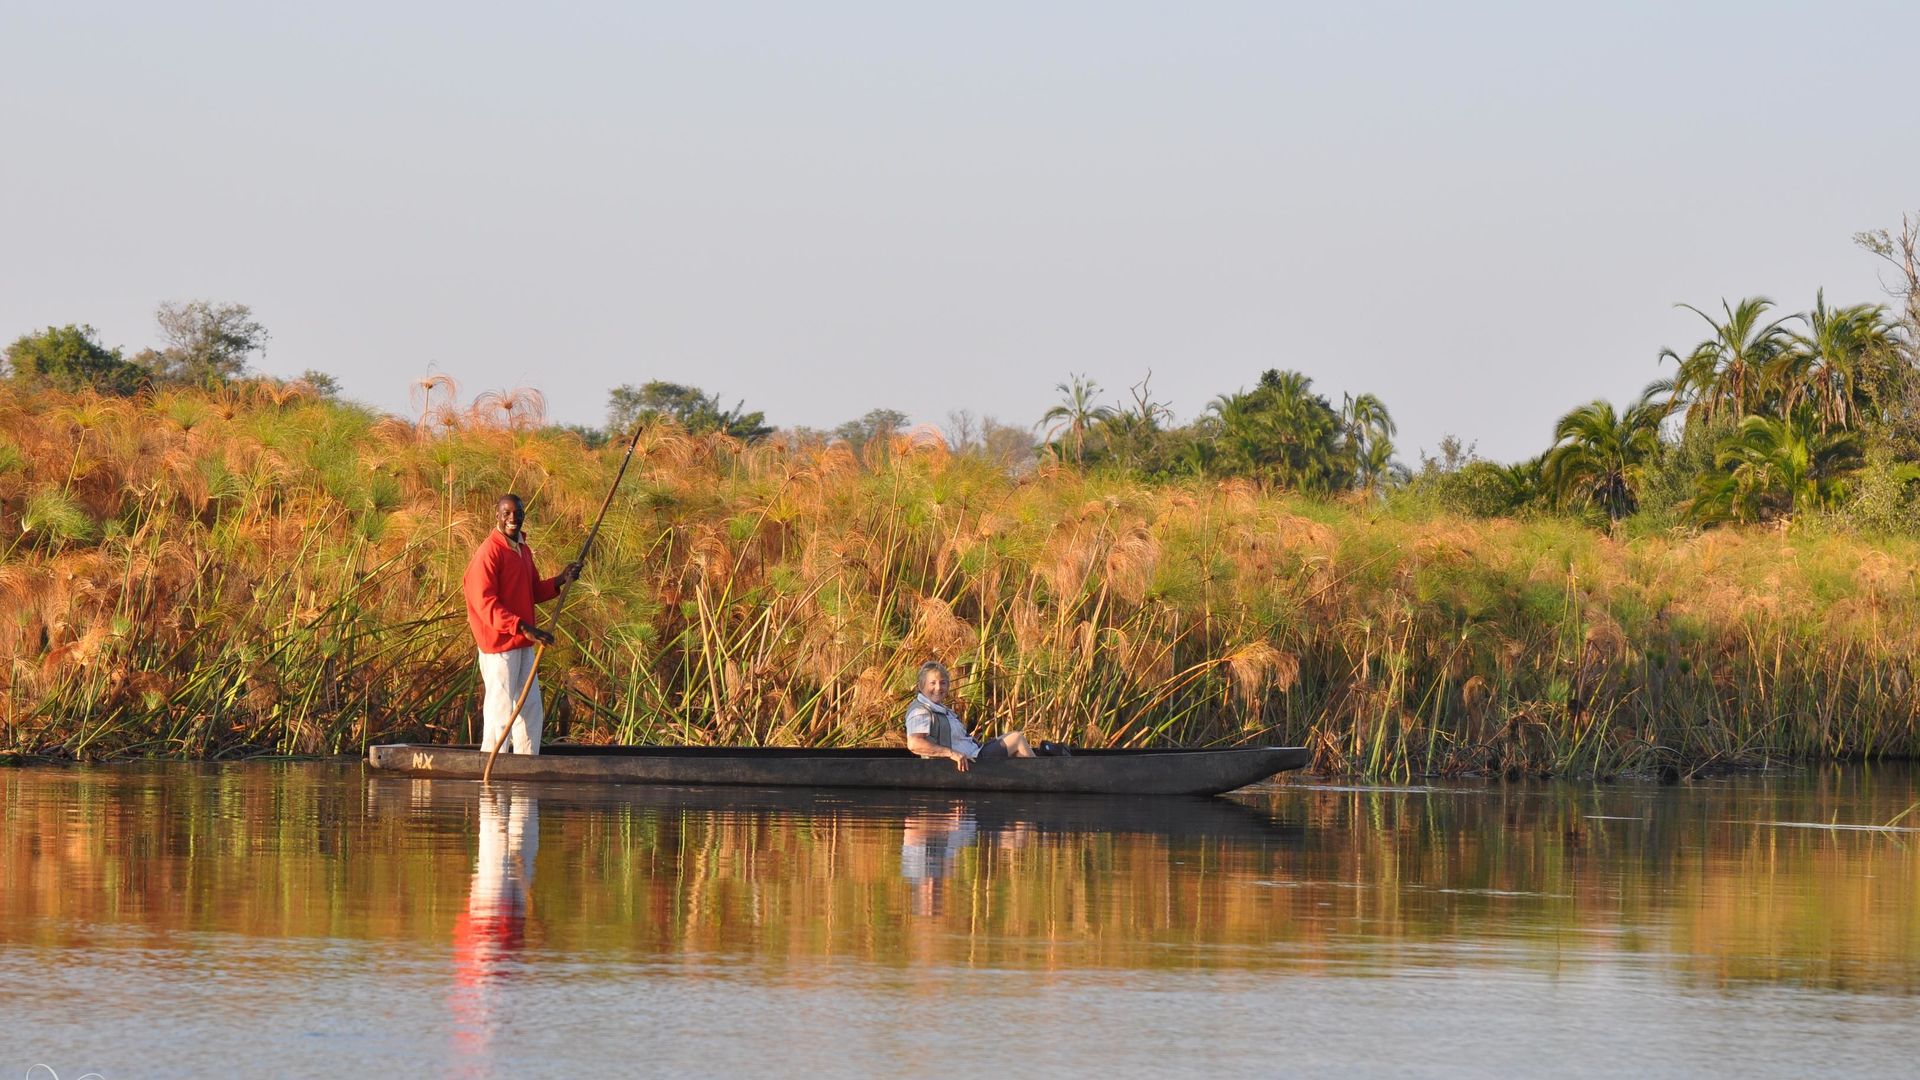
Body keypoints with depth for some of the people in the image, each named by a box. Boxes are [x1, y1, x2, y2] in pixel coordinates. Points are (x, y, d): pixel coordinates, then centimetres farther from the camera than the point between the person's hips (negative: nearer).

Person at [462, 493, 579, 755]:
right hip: (499, 645, -9)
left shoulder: (522, 550, 14)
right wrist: (522, 627, -29)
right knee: (500, 713, -5)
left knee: (531, 711, 14)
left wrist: (561, 579, 4)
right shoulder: (489, 552, -15)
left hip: (523, 645, 9)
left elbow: (534, 592, 22)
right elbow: (486, 604, -22)